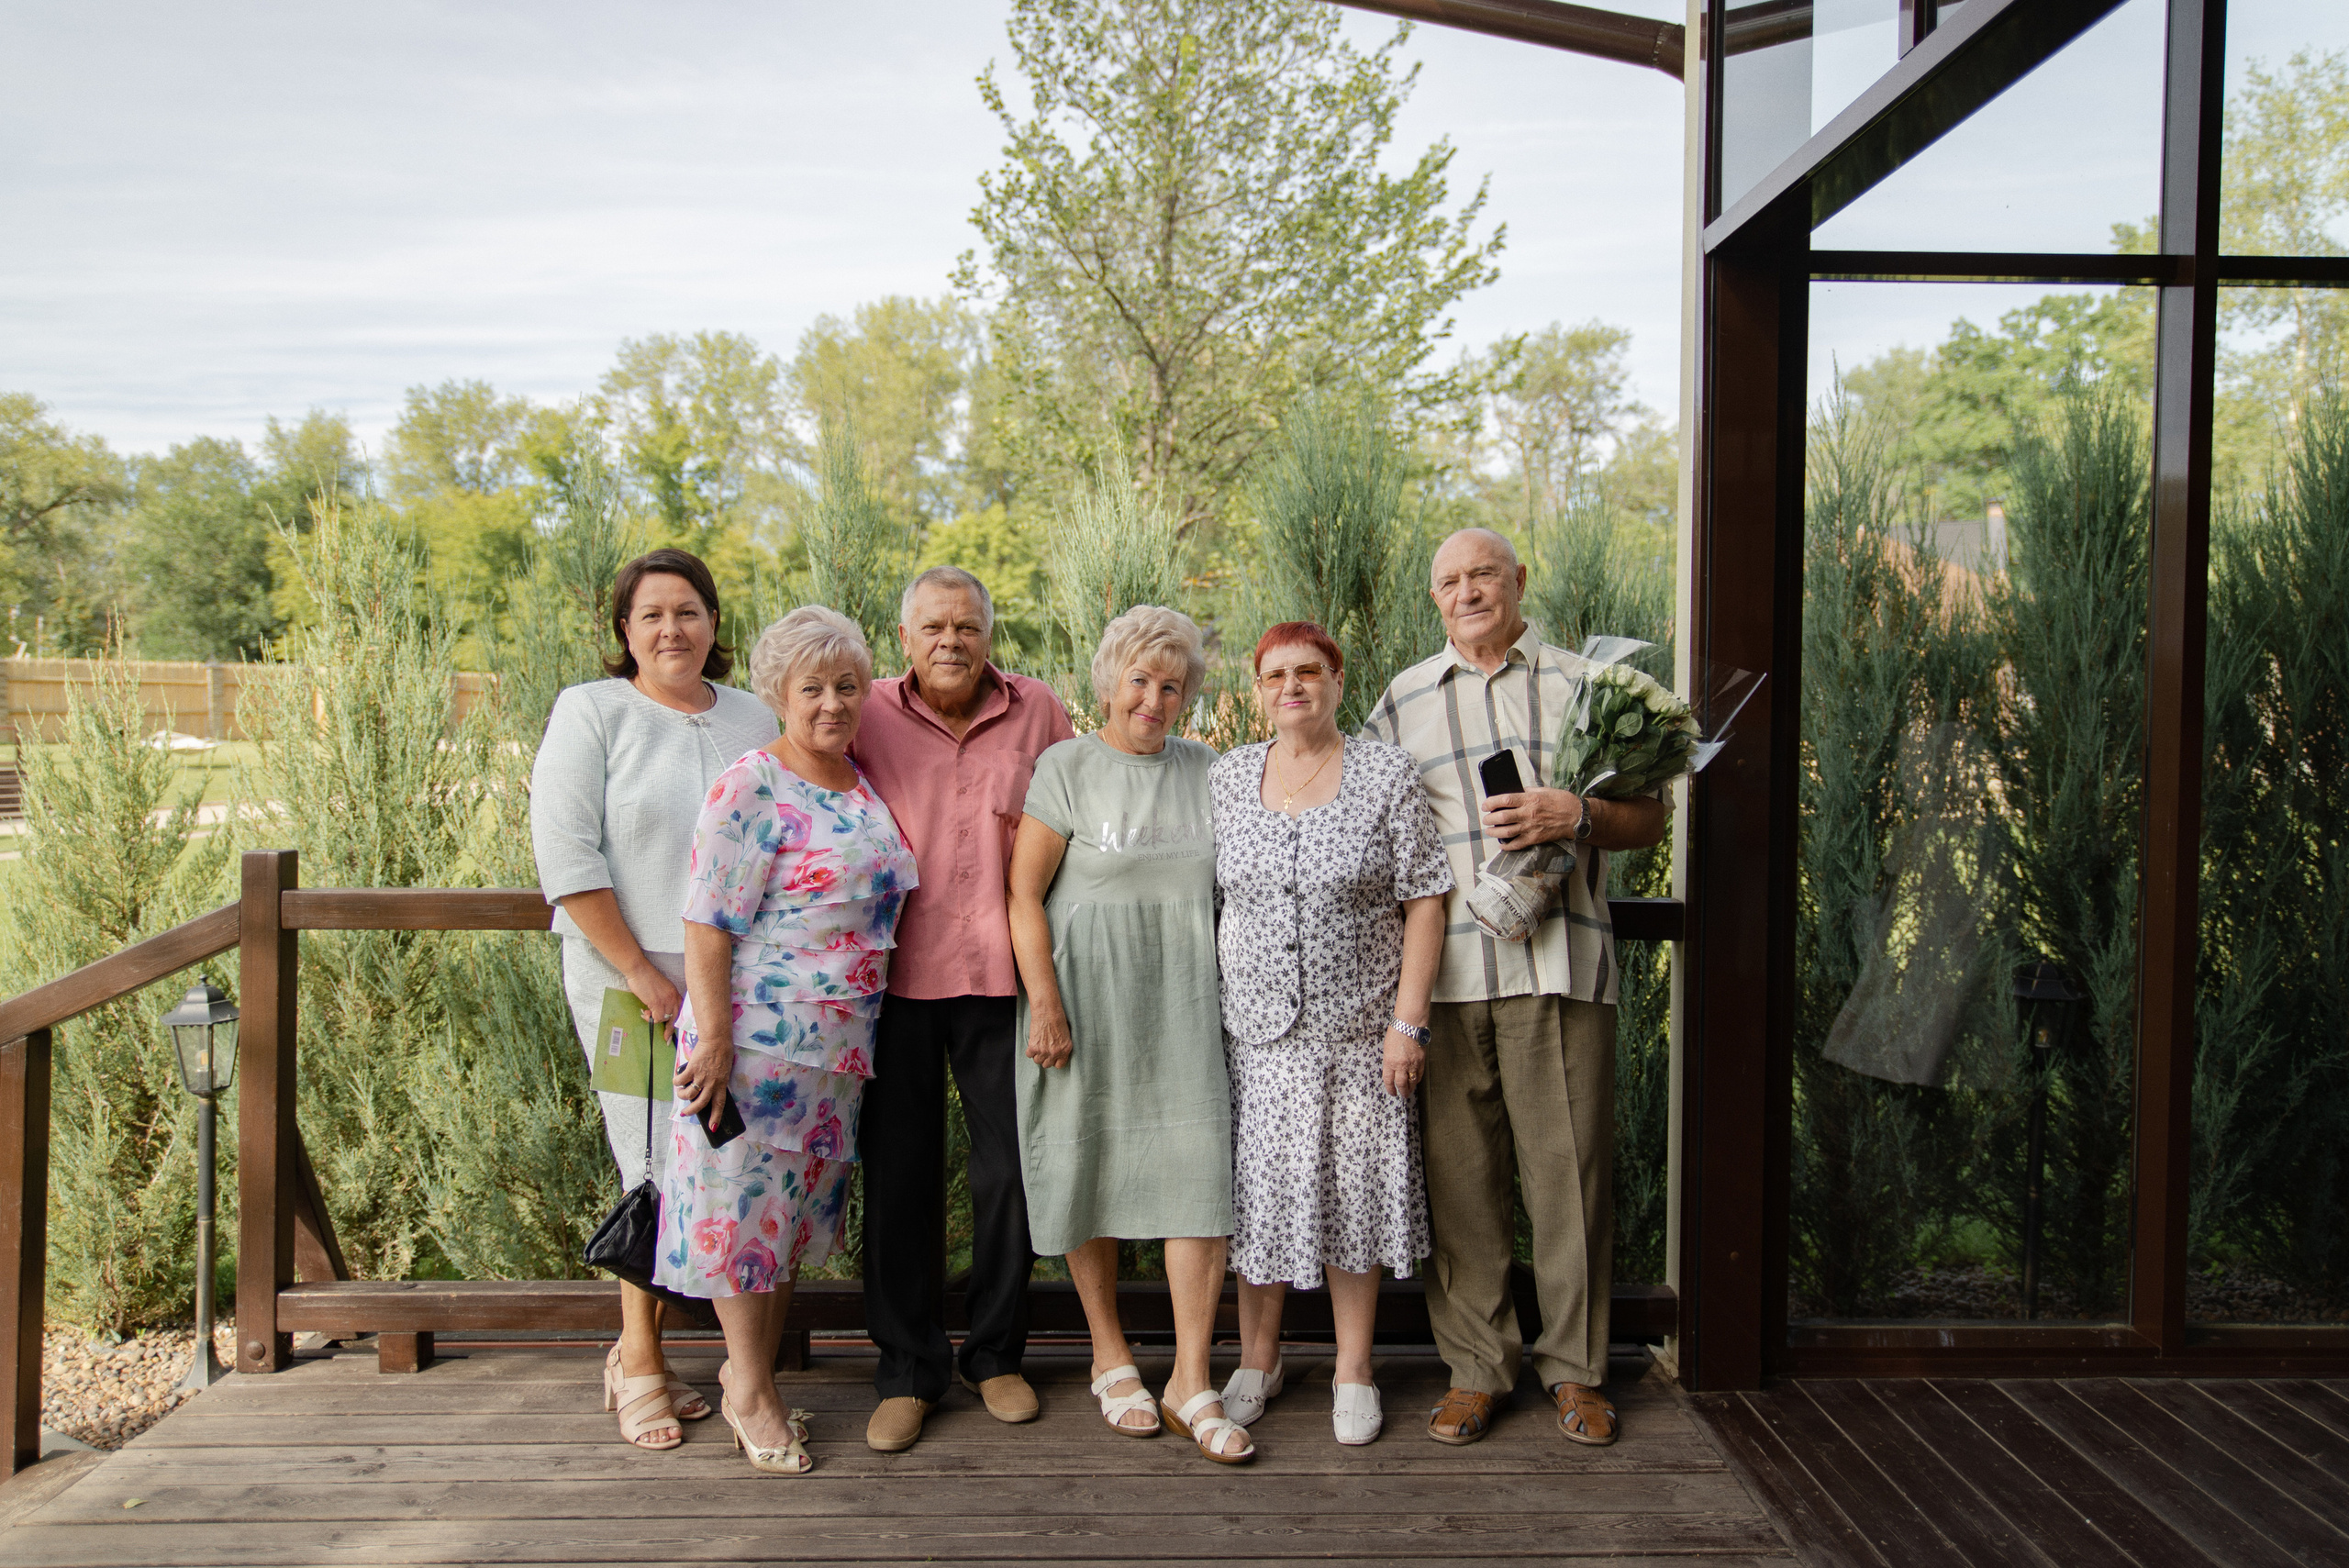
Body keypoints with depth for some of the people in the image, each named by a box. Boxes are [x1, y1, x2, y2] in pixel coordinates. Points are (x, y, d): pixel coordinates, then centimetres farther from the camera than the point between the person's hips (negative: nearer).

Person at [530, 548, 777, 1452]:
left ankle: (639, 1350, 23)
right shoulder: (590, 713, -1)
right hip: (631, 983, -4)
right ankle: (640, 1366, 17)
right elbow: (565, 853, -8)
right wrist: (641, 972, -12)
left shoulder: (753, 720, 12)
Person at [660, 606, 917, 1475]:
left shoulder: (865, 786, 9)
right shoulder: (749, 791, -13)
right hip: (757, 1038, -7)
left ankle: (752, 1376, 30)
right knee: (746, 1203, 4)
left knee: (797, 1208, 15)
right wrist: (712, 1039, -19)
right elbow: (707, 927, -16)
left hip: (840, 1044, 7)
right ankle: (749, 1387, 20)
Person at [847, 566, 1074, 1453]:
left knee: (1012, 1167, 7)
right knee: (899, 1172, 6)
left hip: (999, 975, 1)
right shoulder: (867, 715, 2)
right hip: (892, 977, 0)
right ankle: (907, 1370, 21)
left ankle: (995, 1354, 26)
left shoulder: (1038, 712, 5)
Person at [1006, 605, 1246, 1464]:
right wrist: (1044, 1002, -13)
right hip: (1088, 997, -3)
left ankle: (1192, 1382, 3)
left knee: (1204, 1171, -5)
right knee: (1094, 1169, 7)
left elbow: (1231, 885, 17)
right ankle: (1109, 1354, 25)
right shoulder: (1067, 766, -2)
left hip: (1182, 1000, 3)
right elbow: (1024, 893, -6)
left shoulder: (1205, 770, 11)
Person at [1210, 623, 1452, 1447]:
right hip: (1255, 1027, 2)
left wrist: (1407, 1019, -10)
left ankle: (1354, 1368, 22)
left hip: (1358, 1029, -2)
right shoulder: (1225, 778, 5)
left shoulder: (1388, 774, -2)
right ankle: (1258, 1357, 25)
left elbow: (1424, 902, -4)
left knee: (1354, 1188, 5)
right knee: (1256, 1188, 7)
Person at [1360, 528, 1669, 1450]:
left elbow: (1647, 818, 12)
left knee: (1570, 1167, 0)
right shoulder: (1404, 700, 16)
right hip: (1445, 968, 1)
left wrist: (1572, 816, -10)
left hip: (1559, 961, -1)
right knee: (1459, 1174, 4)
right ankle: (1474, 1367, 16)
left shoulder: (1581, 683, 13)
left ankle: (1575, 1369, 15)